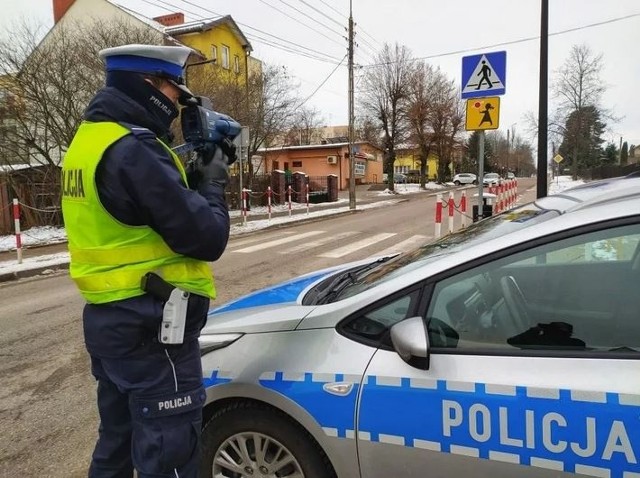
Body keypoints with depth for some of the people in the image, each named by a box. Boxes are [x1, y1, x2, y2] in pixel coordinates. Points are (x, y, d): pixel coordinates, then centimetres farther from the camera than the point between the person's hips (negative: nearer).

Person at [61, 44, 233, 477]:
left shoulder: (89, 139, 10)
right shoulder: (135, 149, -20)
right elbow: (206, 238, -19)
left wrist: (192, 174, 7)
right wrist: (213, 182, -2)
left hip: (108, 318, 10)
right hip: (149, 327, -10)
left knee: (118, 443, 24)